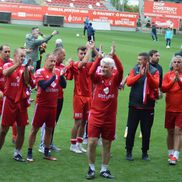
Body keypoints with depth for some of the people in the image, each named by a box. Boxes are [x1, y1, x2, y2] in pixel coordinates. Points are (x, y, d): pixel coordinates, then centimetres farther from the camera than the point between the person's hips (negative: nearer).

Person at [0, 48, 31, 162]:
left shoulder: (24, 68, 7)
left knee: (21, 129, 6)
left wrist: (25, 67, -17)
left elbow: (26, 81, -9)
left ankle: (17, 153, 18)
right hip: (9, 101, -3)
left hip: (21, 102, 3)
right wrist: (18, 64, -30)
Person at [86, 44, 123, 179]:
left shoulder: (115, 78, -3)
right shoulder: (98, 78, -2)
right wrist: (99, 57, -28)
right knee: (92, 142, -4)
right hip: (95, 115, 0)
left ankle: (104, 170, 21)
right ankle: (91, 169, 11)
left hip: (110, 117, 0)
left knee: (107, 144, 9)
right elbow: (91, 72, -23)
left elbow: (121, 70, -23)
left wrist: (113, 55, -31)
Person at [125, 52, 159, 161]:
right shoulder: (135, 70, 3)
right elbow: (129, 82, -10)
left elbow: (156, 85, -13)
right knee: (131, 129, 4)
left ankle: (145, 153, 19)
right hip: (134, 105, 1)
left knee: (146, 131, 6)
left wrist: (148, 73, -23)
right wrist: (140, 74, -21)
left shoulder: (154, 71, 0)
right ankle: (129, 152, 15)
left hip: (148, 106, -1)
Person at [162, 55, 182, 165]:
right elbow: (163, 88, -6)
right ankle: (170, 153, 21)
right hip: (170, 108, 2)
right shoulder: (168, 75, 4)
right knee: (170, 131, 9)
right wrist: (173, 81, -21)